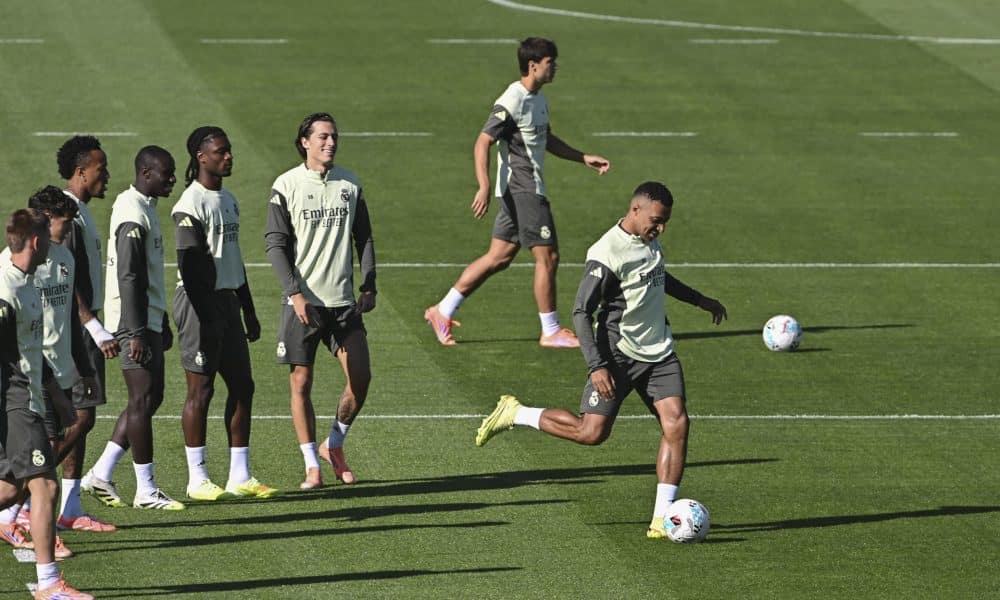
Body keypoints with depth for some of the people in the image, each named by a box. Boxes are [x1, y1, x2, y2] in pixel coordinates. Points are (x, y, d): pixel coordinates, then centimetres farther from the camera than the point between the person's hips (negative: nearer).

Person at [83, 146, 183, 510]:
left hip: (148, 321, 10)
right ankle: (146, 491, 0)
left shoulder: (145, 208, 16)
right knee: (143, 399, -5)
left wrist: (163, 324, 25)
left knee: (151, 397, 12)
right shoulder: (133, 216, -17)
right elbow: (128, 278, -22)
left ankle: (101, 473, 15)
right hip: (134, 322, -10)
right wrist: (136, 333, -23)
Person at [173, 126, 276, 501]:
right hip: (201, 301, -9)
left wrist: (249, 312, 22)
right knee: (201, 389, -4)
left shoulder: (228, 200, 15)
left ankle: (240, 477, 13)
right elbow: (190, 265, -17)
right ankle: (197, 480, 2)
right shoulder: (191, 205, -13)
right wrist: (206, 316, -21)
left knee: (242, 385, 8)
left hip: (227, 299, 9)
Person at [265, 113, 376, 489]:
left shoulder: (350, 184, 8)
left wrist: (369, 286, 4)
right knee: (301, 383, -1)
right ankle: (312, 466, 6)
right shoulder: (287, 186, -3)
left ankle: (334, 445, 20)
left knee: (361, 377, -2)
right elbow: (275, 243, -5)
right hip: (301, 302, -3)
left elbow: (364, 238, 15)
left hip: (342, 300, 3)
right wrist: (295, 293, -13)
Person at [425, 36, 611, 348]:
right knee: (547, 256, -4)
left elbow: (547, 140, 30)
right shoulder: (513, 102, -17)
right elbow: (482, 142, -20)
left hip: (524, 190, 10)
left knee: (499, 257, 11)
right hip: (522, 190, -10)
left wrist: (584, 158, 26)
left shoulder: (539, 100, 14)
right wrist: (484, 187, -28)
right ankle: (551, 331, 5)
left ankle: (443, 311, 16)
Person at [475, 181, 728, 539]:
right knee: (591, 432, -9)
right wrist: (597, 366, -26)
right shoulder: (606, 254, -19)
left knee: (676, 424, -9)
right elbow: (581, 312, -19)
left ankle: (662, 519, -7)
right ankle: (515, 414, 14)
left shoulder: (650, 241, 8)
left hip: (659, 353, 7)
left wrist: (700, 301, 39)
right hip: (619, 355, -7)